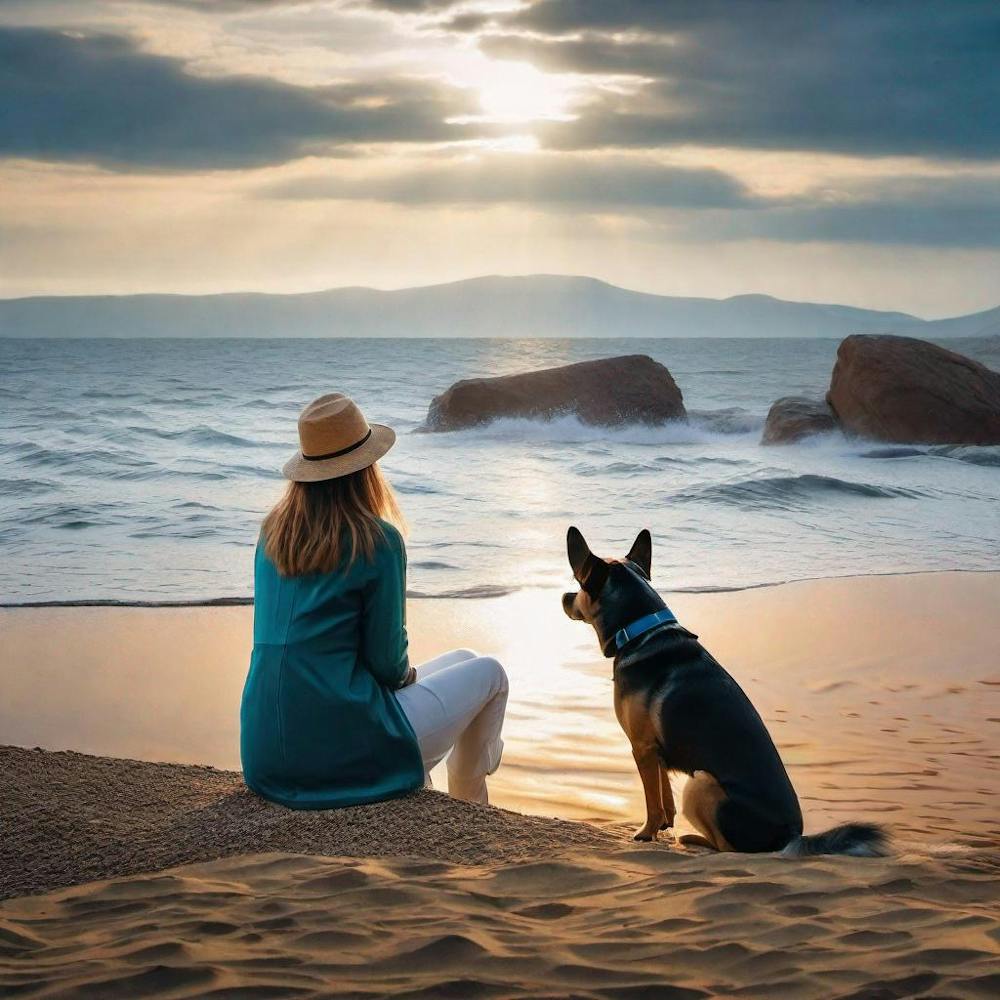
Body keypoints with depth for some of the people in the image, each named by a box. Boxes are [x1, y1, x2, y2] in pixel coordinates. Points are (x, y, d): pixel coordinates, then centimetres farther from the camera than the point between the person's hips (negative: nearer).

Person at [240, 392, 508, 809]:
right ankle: (468, 806, 26)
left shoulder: (271, 534, 6)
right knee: (489, 673, 15)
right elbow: (387, 660, -10)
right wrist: (406, 673, 13)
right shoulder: (378, 541, -13)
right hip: (342, 754, -7)